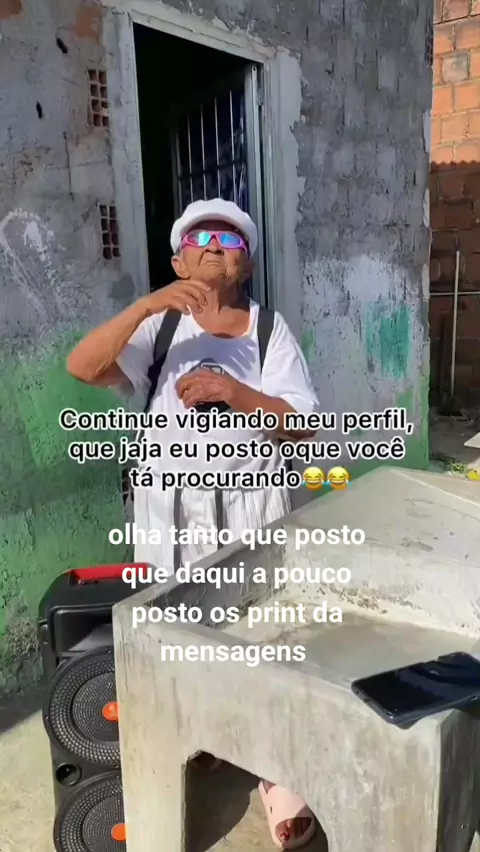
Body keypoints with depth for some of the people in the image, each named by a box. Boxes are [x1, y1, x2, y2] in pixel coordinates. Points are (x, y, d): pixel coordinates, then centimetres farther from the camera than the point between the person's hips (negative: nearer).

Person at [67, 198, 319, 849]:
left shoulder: (270, 329, -3)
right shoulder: (159, 326, -1)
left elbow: (305, 426, -9)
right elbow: (82, 367, -17)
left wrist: (236, 392, -23)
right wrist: (146, 304, -27)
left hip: (250, 508, -1)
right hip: (171, 511, 2)